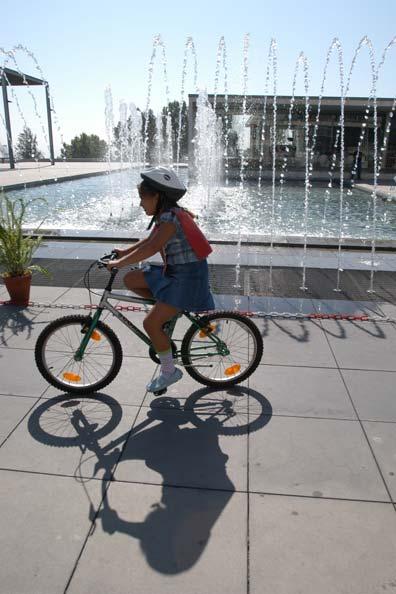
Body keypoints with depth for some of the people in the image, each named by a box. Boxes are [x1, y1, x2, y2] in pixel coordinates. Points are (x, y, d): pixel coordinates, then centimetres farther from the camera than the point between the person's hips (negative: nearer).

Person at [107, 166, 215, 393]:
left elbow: (151, 248, -31)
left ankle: (169, 371, 6)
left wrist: (120, 262, -27)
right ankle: (167, 309, 15)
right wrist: (124, 252, 10)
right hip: (173, 271, 10)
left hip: (187, 276, -9)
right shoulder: (167, 215, 9)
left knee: (151, 323, -10)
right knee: (130, 280, 7)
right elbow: (149, 241, 18)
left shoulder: (170, 218, -21)